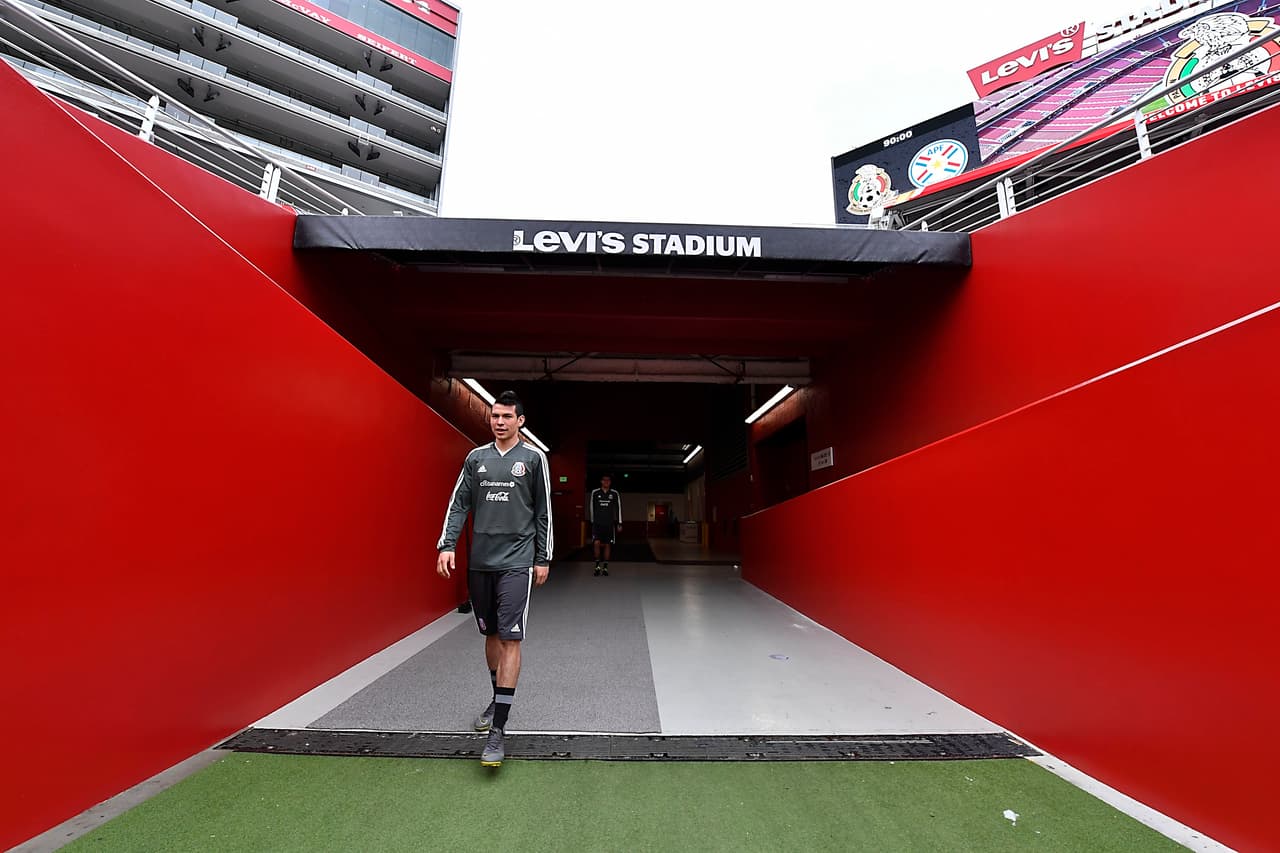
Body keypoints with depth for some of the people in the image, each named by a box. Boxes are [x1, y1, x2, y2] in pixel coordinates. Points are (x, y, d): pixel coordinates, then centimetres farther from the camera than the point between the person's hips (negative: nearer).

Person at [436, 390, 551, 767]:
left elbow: (544, 512, 0)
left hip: (516, 562, -4)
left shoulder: (533, 458, -2)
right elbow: (459, 504, 8)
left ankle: (497, 732, 5)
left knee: (510, 639, -5)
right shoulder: (476, 458, 8)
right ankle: (498, 700, 38)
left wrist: (543, 559, -1)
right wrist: (447, 545, -5)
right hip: (479, 562, 4)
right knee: (491, 634, 17)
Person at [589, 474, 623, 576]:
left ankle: (605, 568, 16)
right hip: (597, 523, -1)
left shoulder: (615, 494, 3)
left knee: (607, 545, 4)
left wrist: (619, 523, 3)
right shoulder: (595, 492, 2)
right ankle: (597, 566, 4)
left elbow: (618, 508, 6)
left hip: (609, 524, 1)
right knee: (597, 543, -13)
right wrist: (592, 521, 10)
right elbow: (591, 507, 10)